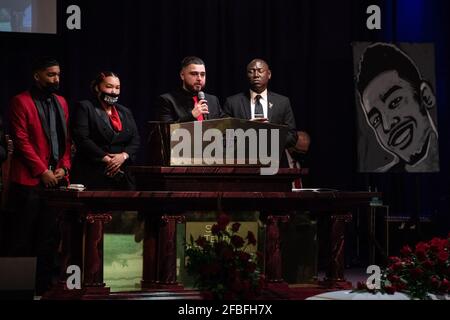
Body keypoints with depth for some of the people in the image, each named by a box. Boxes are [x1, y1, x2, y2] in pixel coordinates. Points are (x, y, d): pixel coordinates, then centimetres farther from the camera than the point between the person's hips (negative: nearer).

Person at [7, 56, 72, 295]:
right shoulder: (21, 102, -3)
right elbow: (21, 141, -9)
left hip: (56, 180, 6)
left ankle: (44, 285, 10)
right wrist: (42, 171, -12)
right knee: (23, 239, -1)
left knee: (49, 238, 6)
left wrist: (64, 167, 1)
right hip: (29, 180, -6)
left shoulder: (61, 103, 16)